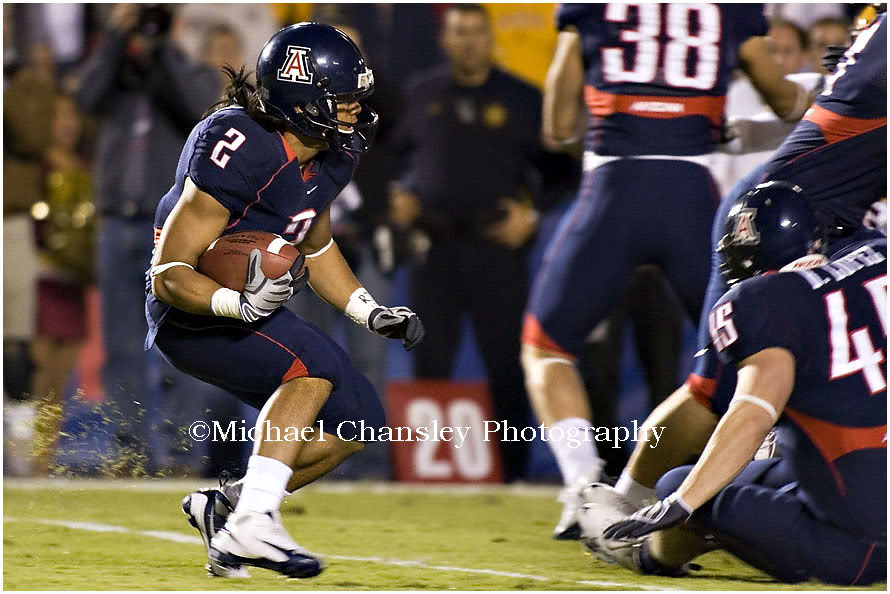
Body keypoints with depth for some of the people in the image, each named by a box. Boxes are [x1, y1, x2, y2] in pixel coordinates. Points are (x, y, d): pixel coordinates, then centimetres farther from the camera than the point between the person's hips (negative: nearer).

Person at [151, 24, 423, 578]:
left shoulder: (332, 154, -2)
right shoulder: (240, 150, -28)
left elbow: (316, 246, 18)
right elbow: (168, 273, -27)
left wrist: (372, 313, 7)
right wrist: (241, 304, -43)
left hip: (254, 301, 9)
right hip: (191, 316, -9)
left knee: (358, 417, 2)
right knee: (317, 362, -30)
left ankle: (226, 505, 8)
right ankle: (249, 525, -33)